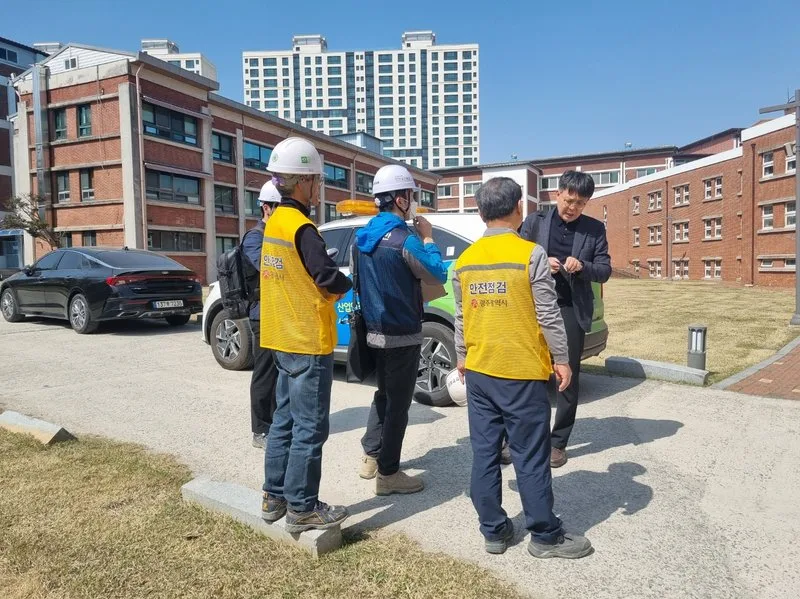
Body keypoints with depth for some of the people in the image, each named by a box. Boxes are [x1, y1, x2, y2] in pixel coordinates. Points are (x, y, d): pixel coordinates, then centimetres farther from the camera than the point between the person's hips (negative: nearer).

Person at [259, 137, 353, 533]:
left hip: (284, 339, 9)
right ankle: (301, 509, 12)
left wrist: (330, 282, 3)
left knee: (285, 419, 17)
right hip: (308, 343, -9)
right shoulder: (302, 229, -18)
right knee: (309, 428, 1)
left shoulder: (274, 223, 10)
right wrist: (351, 283, 0)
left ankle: (274, 497, 28)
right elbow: (331, 282, -20)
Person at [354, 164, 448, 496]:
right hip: (402, 334, -8)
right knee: (398, 403, 4)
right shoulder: (403, 239, -19)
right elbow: (437, 276, -9)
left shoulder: (362, 236, 5)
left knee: (383, 394, 23)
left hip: (374, 331, 8)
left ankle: (370, 457, 30)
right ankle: (388, 473, 14)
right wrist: (427, 238, -1)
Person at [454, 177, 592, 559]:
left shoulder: (465, 260, 4)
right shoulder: (530, 254, -11)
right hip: (522, 372, -5)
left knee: (484, 453, 11)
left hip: (478, 371, 5)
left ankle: (493, 531, 22)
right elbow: (548, 315, -10)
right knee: (530, 457, 5)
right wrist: (561, 359, 0)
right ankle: (545, 536, 19)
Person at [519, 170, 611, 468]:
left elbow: (604, 271, 3)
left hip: (572, 309, 1)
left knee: (568, 376, 6)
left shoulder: (595, 229, 6)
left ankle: (558, 442, 19)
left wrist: (582, 266, -18)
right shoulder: (534, 222, 4)